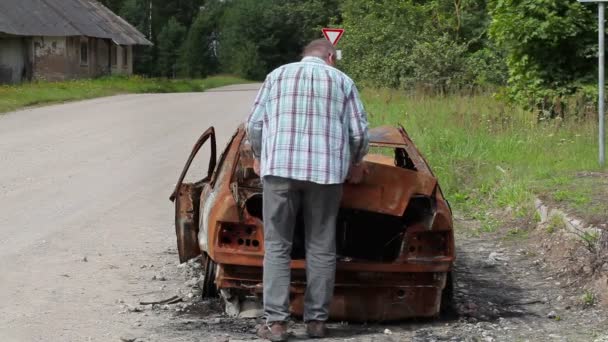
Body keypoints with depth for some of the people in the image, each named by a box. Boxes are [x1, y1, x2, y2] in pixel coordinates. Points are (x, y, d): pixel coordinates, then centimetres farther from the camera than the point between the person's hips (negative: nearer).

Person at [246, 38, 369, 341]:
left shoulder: (277, 75, 14)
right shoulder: (342, 81, 13)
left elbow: (254, 125, 9)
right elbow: (359, 132, 8)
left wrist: (259, 156, 26)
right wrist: (355, 163, 26)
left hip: (280, 167, 0)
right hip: (327, 171, 0)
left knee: (277, 246, 3)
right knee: (321, 248, 8)